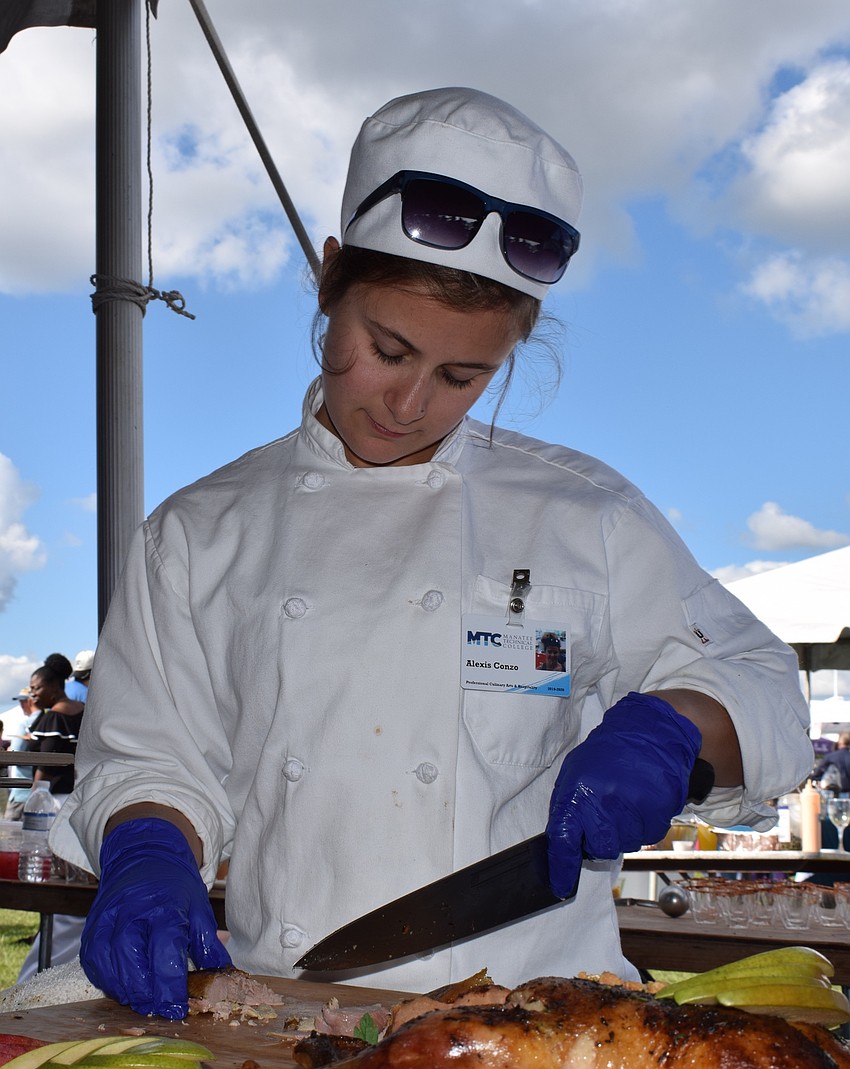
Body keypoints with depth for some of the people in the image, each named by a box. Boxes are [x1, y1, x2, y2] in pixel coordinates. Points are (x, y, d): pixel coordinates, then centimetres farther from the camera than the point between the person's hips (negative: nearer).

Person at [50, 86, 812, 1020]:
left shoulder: (585, 515, 9)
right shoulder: (199, 534, 11)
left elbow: (757, 684, 13)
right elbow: (150, 756, 12)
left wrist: (668, 726, -7)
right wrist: (146, 854, -8)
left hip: (532, 1007, -1)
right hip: (283, 1020, 2)